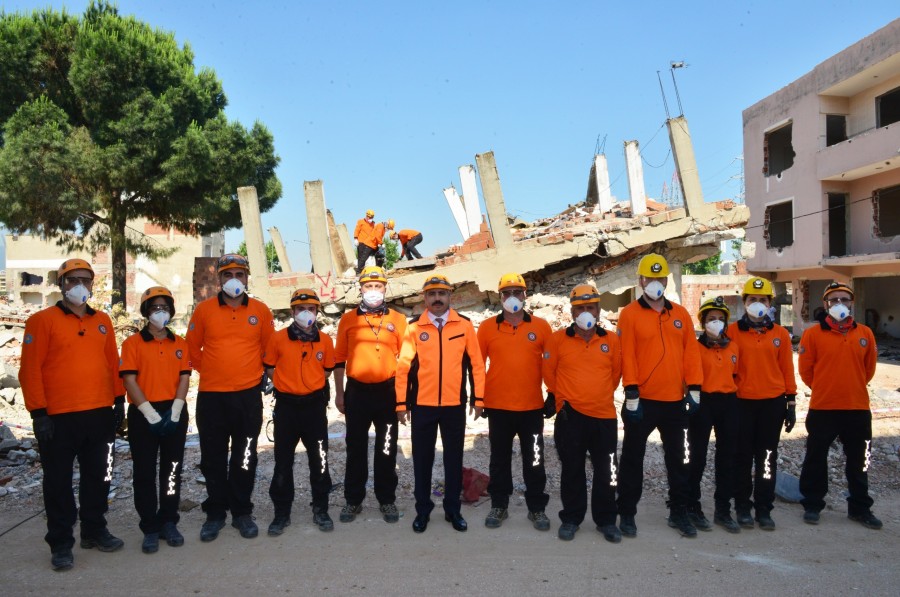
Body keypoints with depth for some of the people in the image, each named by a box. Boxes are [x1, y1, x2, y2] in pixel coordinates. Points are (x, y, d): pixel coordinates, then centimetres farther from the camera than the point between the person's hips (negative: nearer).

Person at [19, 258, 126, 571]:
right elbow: (30, 369, -8)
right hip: (59, 417, -4)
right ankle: (60, 543, 18)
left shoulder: (102, 321, 10)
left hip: (101, 414, 5)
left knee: (98, 477, 14)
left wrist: (119, 400, 10)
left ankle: (95, 530, 30)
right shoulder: (42, 321, -4)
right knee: (59, 481, 7)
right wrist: (38, 413, -12)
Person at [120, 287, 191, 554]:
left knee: (172, 470, 8)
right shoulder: (133, 342, 0)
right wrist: (152, 415, -14)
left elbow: (184, 378, 3)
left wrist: (174, 413, -9)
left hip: (174, 414, 2)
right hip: (143, 414, -2)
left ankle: (169, 522, 21)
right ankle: (150, 529, 14)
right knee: (145, 473, 3)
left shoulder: (179, 343, 8)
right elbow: (129, 380, -7)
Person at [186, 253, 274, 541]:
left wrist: (255, 372, 9)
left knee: (245, 458, 8)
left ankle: (242, 512, 22)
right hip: (211, 396, 0)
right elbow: (192, 347, 7)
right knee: (213, 459, 9)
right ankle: (215, 513, 23)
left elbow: (268, 347, 11)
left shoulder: (261, 310, 2)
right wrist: (210, 371, 8)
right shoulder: (204, 309, -1)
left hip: (249, 395, 0)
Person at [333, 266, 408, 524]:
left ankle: (387, 500, 19)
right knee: (356, 448, 9)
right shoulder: (348, 319, 5)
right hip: (356, 392, 1)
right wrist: (339, 393, 3)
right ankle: (353, 500, 21)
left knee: (386, 449, 7)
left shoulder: (397, 319, 4)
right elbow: (339, 359, 8)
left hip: (388, 392, 0)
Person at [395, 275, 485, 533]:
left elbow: (476, 364, 2)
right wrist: (401, 403, -2)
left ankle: (453, 509, 25)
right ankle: (423, 509, 25)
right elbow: (403, 367, 0)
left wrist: (478, 398, 0)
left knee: (454, 458, 11)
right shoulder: (414, 328, 0)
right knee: (422, 458, 10)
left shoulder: (464, 325, 0)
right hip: (422, 405, 0)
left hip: (455, 405, 0)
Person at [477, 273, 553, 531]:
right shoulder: (487, 327, 1)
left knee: (534, 460, 9)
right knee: (500, 459, 13)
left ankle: (537, 508, 23)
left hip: (532, 406, 0)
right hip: (497, 406, 0)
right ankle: (499, 506, 26)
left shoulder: (541, 326, 0)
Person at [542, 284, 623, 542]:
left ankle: (606, 520, 23)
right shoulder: (558, 339, -2)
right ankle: (571, 519, 23)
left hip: (604, 416, 1)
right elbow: (549, 372, 8)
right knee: (572, 470, 9)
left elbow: (616, 373, 14)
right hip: (569, 416, -1)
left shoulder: (612, 340, 2)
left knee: (606, 471, 8)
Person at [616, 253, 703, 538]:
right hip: (643, 401, -4)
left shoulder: (680, 314, 8)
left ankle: (679, 512, 29)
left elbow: (691, 352, 7)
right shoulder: (630, 314, -5)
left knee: (678, 459, 14)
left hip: (675, 401, 4)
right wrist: (631, 395, -15)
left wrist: (694, 389, 0)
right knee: (633, 459, 6)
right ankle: (626, 513, 18)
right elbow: (626, 355, -10)